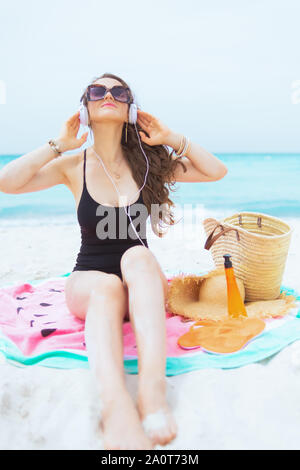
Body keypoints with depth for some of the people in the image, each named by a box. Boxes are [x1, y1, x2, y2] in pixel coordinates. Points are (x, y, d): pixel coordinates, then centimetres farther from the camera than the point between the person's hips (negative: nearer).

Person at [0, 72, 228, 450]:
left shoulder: (146, 162, 4)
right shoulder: (74, 166, 1)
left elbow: (217, 171, 4)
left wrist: (172, 139, -2)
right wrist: (59, 146, -9)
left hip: (143, 281, 1)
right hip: (87, 286, 0)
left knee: (138, 257, -34)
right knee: (108, 287, -36)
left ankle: (153, 388, -50)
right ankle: (115, 404, -57)